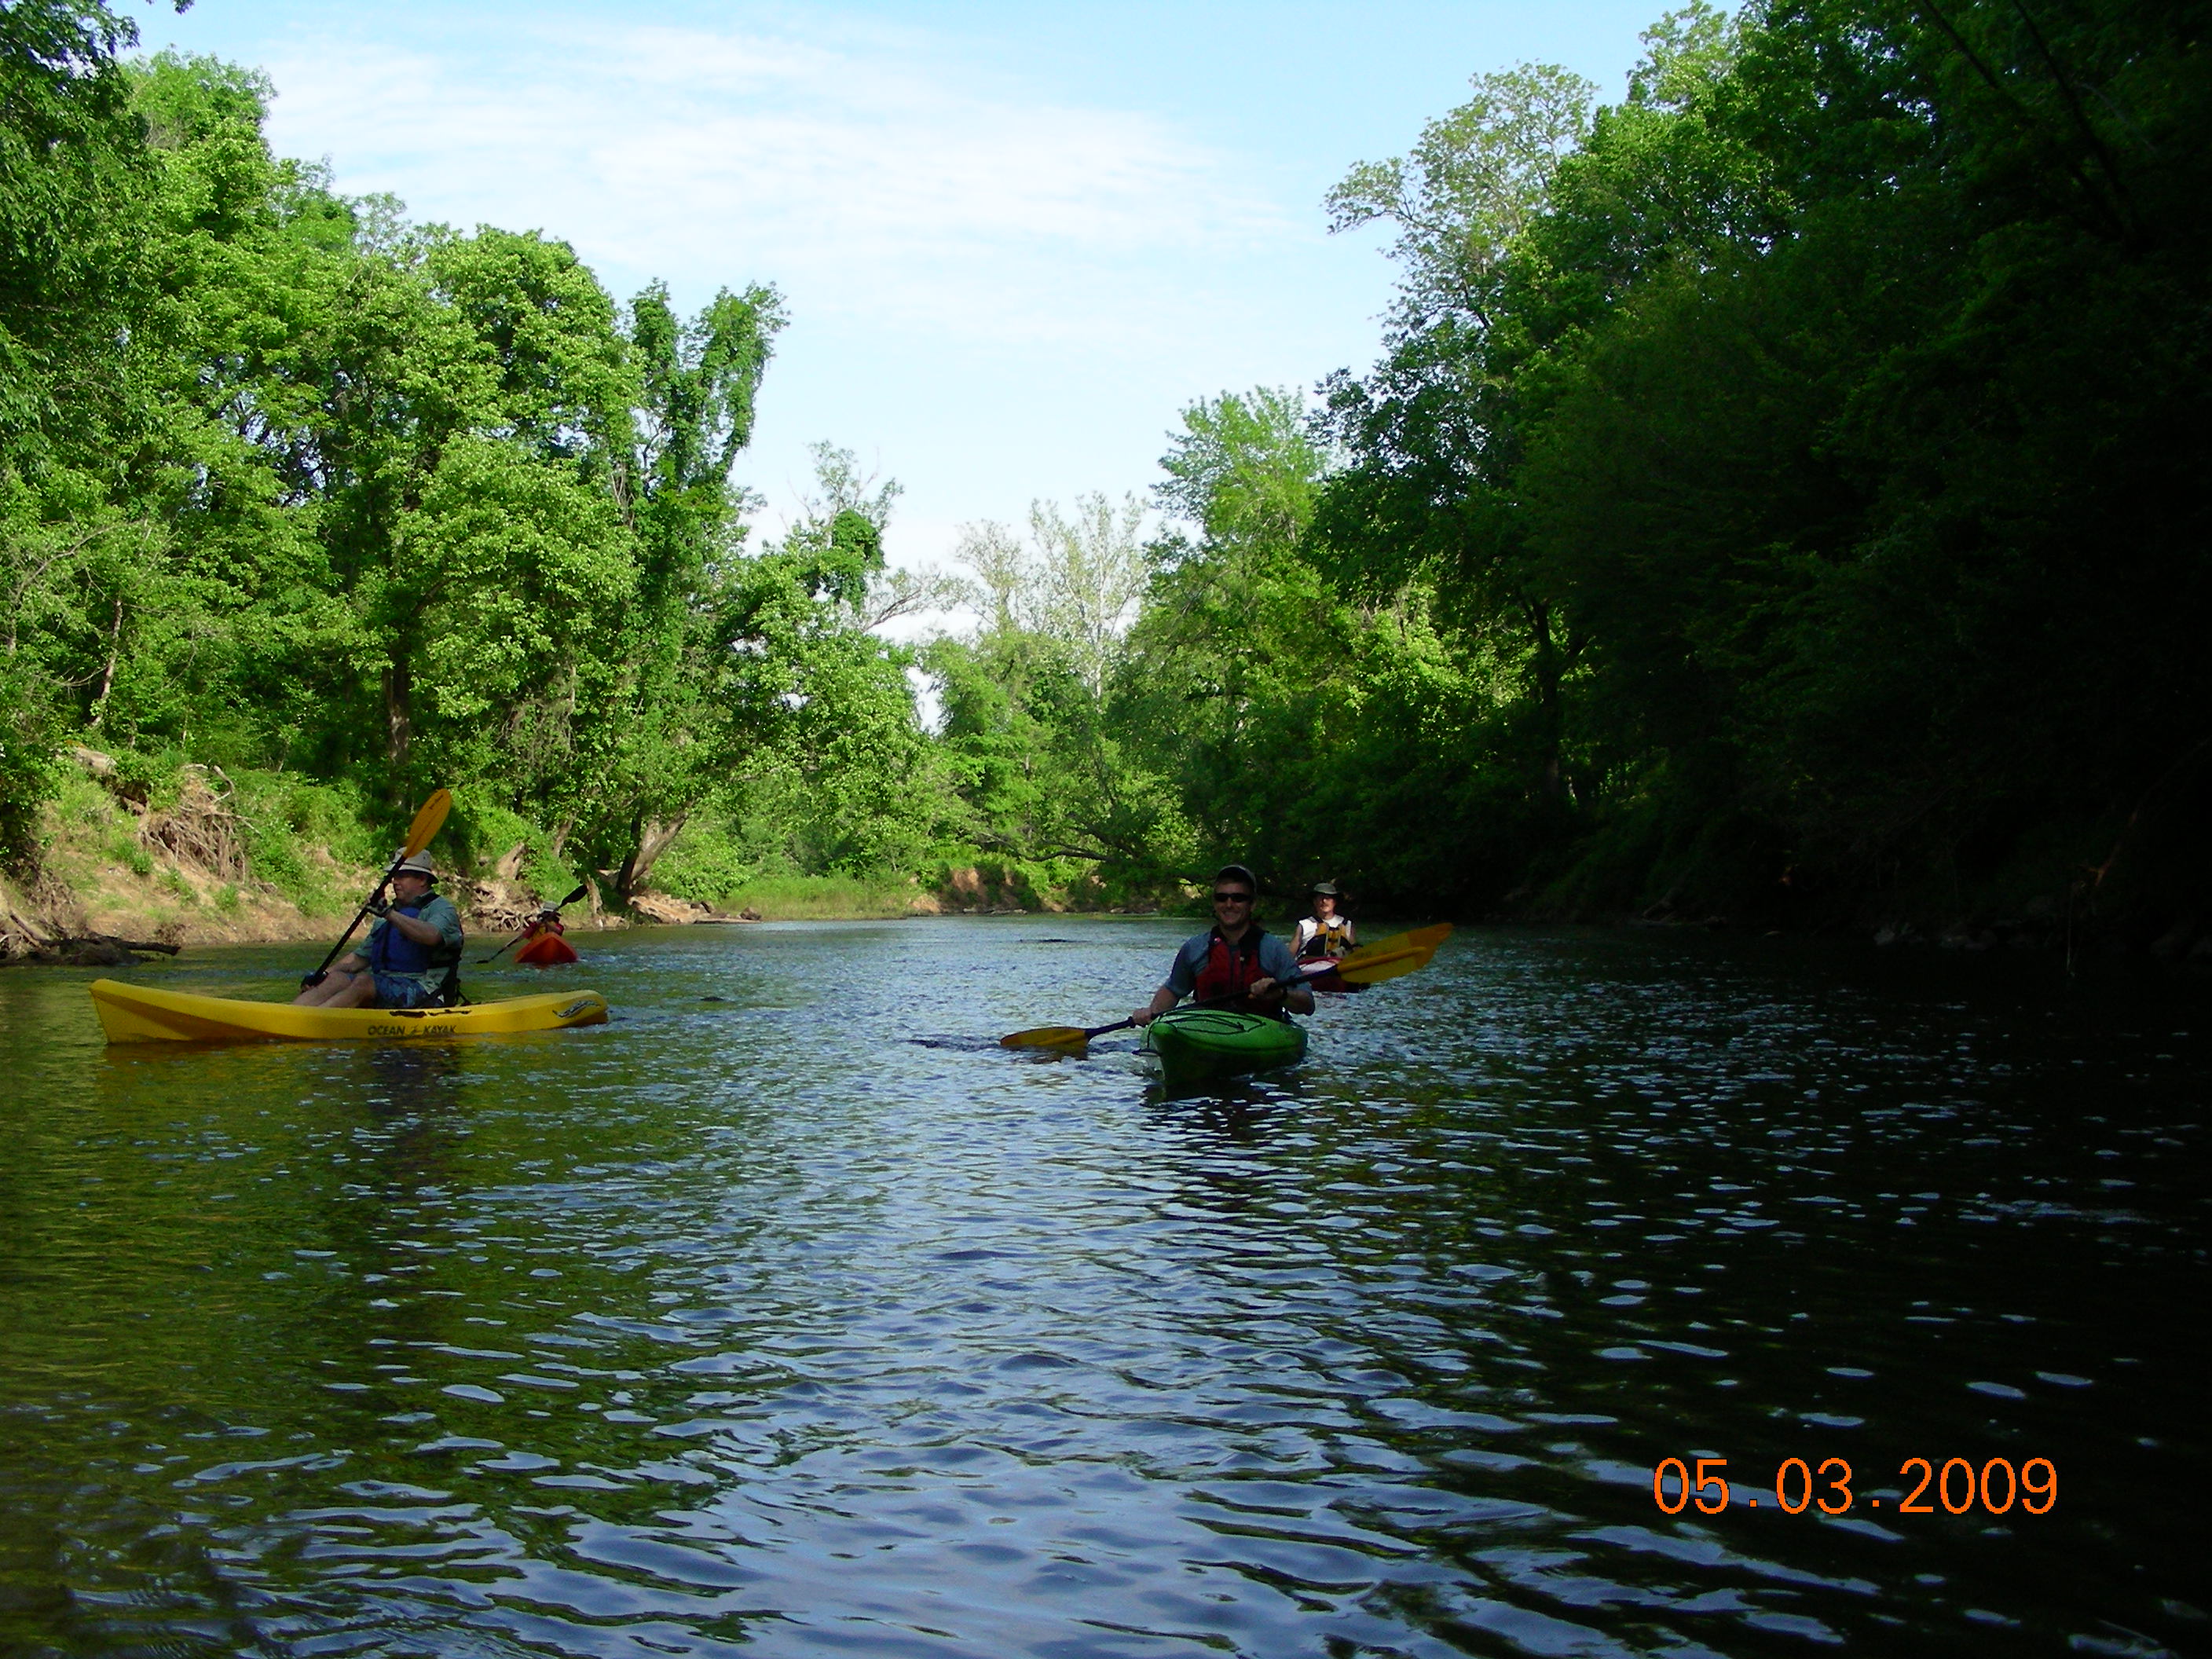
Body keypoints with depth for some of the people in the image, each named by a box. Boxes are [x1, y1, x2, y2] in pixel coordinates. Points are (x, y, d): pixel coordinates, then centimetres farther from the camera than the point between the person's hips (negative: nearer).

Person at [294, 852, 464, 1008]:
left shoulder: (441, 909, 1)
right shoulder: (386, 917, 27)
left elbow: (431, 936, -24)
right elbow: (360, 957, 28)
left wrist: (388, 913, -28)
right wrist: (325, 974, 11)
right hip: (383, 983, 7)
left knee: (363, 982, -31)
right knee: (337, 979, -18)